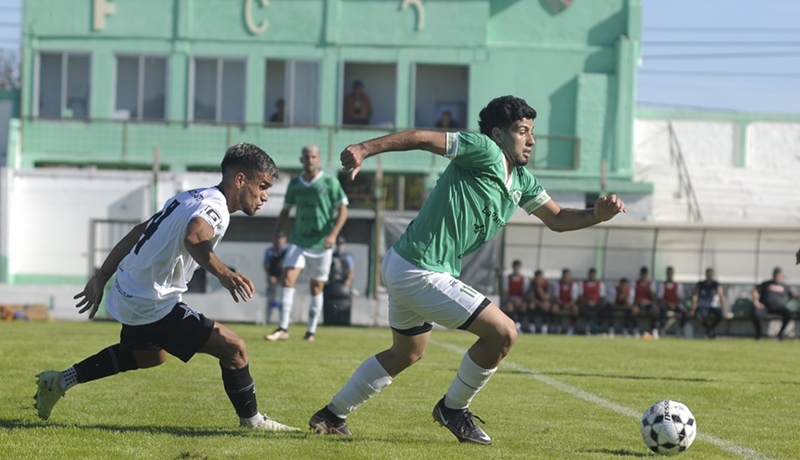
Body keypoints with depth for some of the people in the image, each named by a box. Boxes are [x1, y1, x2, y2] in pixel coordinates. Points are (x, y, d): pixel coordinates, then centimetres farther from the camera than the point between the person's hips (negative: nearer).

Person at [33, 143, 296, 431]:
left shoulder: (191, 198, 12)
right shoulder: (215, 207, -18)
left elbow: (139, 232, 17)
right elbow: (194, 238, -42)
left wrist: (103, 277, 22)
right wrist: (223, 274, -56)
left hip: (128, 294, 10)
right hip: (152, 305, -10)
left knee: (150, 355, 36)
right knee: (233, 348, -11)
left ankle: (60, 381, 38)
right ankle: (251, 420, 2)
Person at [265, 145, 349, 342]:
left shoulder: (330, 182, -4)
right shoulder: (295, 183, 7)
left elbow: (343, 209, -5)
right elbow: (285, 211, 16)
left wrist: (333, 234, -17)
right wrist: (277, 236, 8)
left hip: (321, 244, -2)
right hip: (298, 241, 2)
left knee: (316, 288, 5)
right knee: (288, 279, -13)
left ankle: (311, 331, 16)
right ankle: (283, 329, -13)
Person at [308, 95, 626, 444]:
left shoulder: (521, 181, 11)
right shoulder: (485, 152, -16)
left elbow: (557, 219, 14)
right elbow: (423, 138, -21)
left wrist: (598, 215, -5)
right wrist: (365, 149, -31)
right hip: (420, 272, -11)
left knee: (406, 354, 29)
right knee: (503, 332, -11)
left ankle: (332, 415, 38)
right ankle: (453, 408, 7)